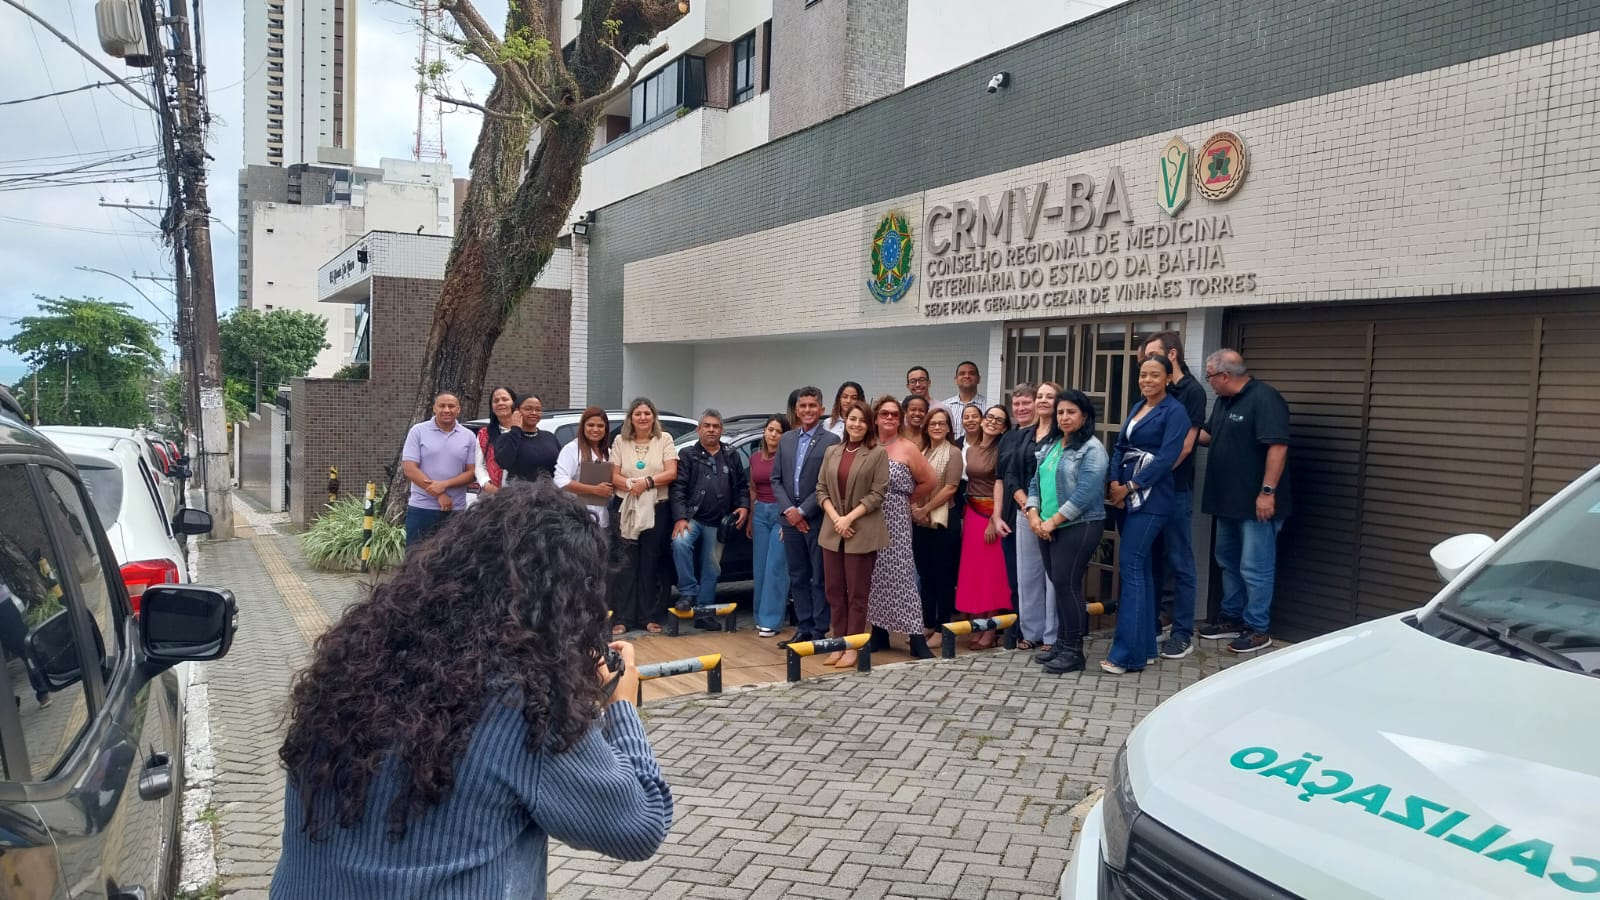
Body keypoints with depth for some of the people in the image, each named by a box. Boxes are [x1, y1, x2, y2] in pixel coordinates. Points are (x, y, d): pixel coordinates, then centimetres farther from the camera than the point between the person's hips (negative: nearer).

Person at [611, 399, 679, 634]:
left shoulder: (664, 439, 5)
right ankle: (624, 617, 4)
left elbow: (671, 473, -4)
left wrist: (647, 482, -18)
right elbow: (614, 477, 3)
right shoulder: (620, 441, 9)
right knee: (627, 565, 0)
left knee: (651, 565, 3)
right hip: (626, 509, 1)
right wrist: (632, 486, -17)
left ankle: (650, 617, 9)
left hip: (657, 509, -1)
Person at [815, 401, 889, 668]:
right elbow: (821, 490, 9)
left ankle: (852, 648, 10)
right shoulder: (831, 452, 10)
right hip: (831, 531, 5)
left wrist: (849, 518, -13)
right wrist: (835, 518, -7)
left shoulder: (878, 453, -3)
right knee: (835, 591, 8)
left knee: (857, 593, 2)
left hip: (862, 532, -4)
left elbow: (878, 493, -8)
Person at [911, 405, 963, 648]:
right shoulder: (920, 453, 12)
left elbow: (950, 488, -13)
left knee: (944, 575, 1)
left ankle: (942, 628, 8)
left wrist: (926, 509, -12)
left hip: (944, 520, -6)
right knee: (925, 574, 12)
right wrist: (913, 507, -7)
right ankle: (927, 624, 21)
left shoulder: (953, 453, -5)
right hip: (920, 522, 6)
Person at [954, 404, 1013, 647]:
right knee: (971, 570, 8)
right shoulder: (970, 449, 11)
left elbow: (1000, 485, -12)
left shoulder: (1001, 450, -7)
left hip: (991, 513, -6)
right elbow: (969, 482, 11)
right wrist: (965, 514, 4)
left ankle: (989, 632, 6)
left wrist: (995, 520, -18)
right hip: (971, 513, 6)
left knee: (992, 571, -1)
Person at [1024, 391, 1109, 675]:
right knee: (1059, 585, 11)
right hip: (1048, 528, 7)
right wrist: (1033, 514, -4)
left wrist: (1053, 521, -17)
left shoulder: (1092, 449, -10)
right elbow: (1036, 483, 14)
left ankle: (1074, 651, 3)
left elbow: (1085, 493, -19)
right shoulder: (1049, 447, 14)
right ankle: (1061, 643, 21)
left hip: (1079, 527, -7)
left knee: (1067, 584, -7)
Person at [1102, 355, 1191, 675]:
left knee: (1130, 566, -11)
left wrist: (1129, 487, -14)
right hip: (1126, 497, 8)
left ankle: (1128, 652, -7)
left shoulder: (1174, 412, -7)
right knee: (1139, 568, 10)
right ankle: (1146, 646, 18)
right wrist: (1114, 482, -5)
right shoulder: (1137, 408, 16)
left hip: (1150, 498, -8)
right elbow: (1120, 447, 12)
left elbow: (1166, 458, -15)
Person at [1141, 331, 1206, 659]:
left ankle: (1183, 634, 7)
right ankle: (1150, 625, 23)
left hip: (1175, 489, -7)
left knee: (1179, 563, 0)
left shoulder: (1192, 391, -8)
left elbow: (1184, 446, -14)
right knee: (1151, 560, 13)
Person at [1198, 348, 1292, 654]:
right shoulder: (1224, 402, 13)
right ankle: (1233, 618, 31)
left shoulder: (1265, 398, -17)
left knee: (1254, 569, -3)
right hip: (1229, 502, 10)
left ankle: (1258, 630, 6)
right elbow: (1208, 435, 26)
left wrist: (1268, 491, -26)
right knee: (1228, 562, 18)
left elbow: (1278, 446, -23)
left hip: (1257, 504, -10)